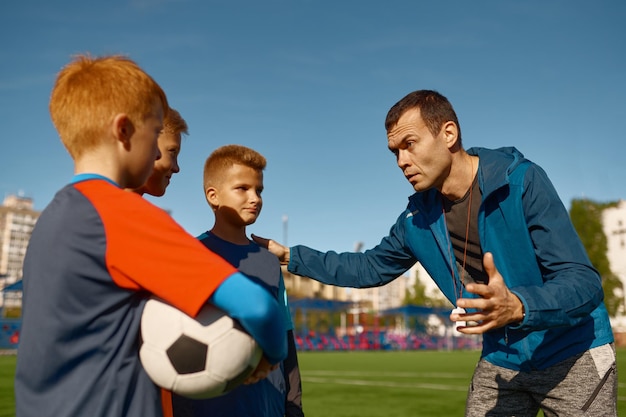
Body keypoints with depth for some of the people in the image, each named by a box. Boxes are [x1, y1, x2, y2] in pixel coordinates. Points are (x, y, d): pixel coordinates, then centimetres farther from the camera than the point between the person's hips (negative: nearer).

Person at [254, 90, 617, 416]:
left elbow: (585, 283, -23)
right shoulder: (418, 217, -4)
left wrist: (518, 307, -43)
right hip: (499, 362, 4)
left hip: (573, 356, -4)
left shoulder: (522, 181, -20)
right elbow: (369, 268, 11)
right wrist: (289, 255, 7)